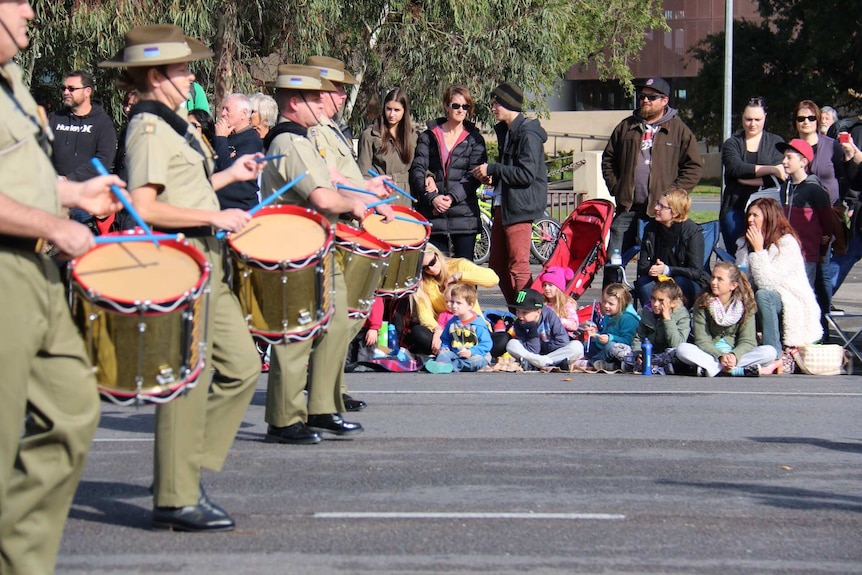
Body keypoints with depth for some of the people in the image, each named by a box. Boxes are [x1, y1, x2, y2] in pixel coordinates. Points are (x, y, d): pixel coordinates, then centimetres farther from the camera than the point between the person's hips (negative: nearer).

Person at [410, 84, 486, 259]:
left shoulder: (474, 139, 8)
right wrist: (432, 197, -14)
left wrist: (452, 197, -15)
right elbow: (417, 170, 1)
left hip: (464, 215, 0)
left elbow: (474, 176, -1)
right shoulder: (428, 136, 10)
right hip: (432, 216, 0)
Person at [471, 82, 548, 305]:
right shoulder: (505, 131, 16)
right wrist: (492, 177, 6)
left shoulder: (527, 134, -14)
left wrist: (492, 169, -15)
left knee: (518, 268, -10)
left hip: (519, 207, -10)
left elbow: (527, 174, -21)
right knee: (497, 264, 12)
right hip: (502, 205, 10)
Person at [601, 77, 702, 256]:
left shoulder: (679, 130, 4)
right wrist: (615, 187, 5)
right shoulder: (626, 127, 14)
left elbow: (693, 167, 1)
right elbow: (608, 159, 19)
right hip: (627, 208, 3)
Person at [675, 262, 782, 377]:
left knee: (770, 352, -24)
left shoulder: (745, 304, -1)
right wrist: (720, 356, -27)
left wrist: (734, 355, -28)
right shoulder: (702, 303, -3)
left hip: (736, 354, 0)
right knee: (682, 349, -30)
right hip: (710, 354, 0)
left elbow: (747, 341, -6)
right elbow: (702, 340, -8)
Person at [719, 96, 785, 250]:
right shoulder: (732, 144, 13)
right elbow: (736, 168, -8)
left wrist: (745, 179, -9)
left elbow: (778, 178, -4)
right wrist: (771, 169, -13)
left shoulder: (775, 142, 10)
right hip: (735, 209, 1)